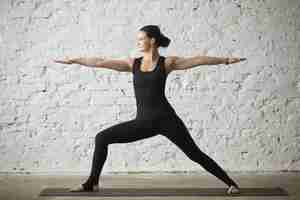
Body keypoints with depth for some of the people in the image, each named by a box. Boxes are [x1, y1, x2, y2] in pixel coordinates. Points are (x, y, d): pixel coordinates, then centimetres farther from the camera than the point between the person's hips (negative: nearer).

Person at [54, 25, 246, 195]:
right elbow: (101, 62, 6)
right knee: (102, 138, -3)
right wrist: (73, 60, 5)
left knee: (195, 153, -3)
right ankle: (92, 182, 8)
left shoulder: (167, 62, 0)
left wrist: (225, 59, -8)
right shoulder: (133, 63, 8)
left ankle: (230, 182, 10)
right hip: (143, 122, 4)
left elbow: (198, 60, -4)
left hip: (165, 118, -4)